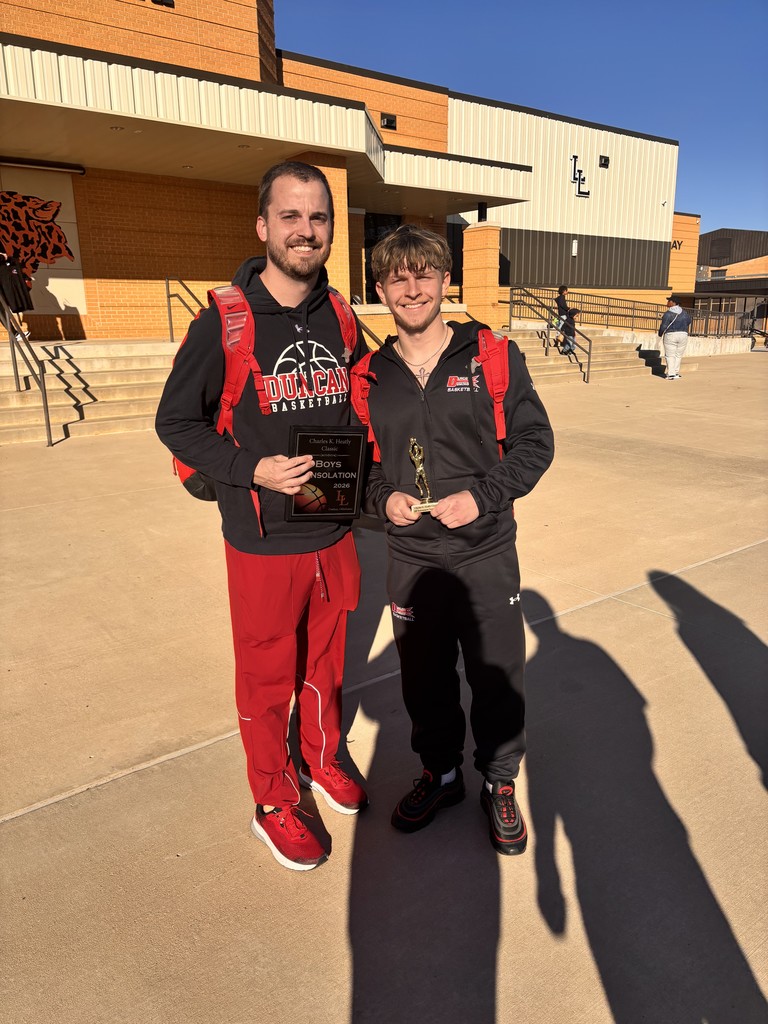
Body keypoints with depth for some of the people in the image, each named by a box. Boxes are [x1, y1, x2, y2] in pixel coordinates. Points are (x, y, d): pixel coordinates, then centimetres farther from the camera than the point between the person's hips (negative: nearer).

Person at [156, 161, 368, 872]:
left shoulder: (341, 318, 3)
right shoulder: (224, 324, -11)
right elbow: (176, 421, -7)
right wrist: (253, 469, -20)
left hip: (334, 535, 5)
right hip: (264, 545, -4)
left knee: (325, 663, 21)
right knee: (266, 679, 12)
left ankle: (320, 761, 47)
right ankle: (273, 803, 35)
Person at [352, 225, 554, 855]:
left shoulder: (493, 357, -5)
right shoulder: (369, 377, 3)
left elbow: (535, 440, -3)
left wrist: (482, 496, -17)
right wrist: (382, 498, -10)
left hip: (487, 555, -2)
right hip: (410, 560, 2)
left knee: (497, 679, 12)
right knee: (424, 681, 17)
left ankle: (500, 783, 38)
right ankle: (440, 773, 43)